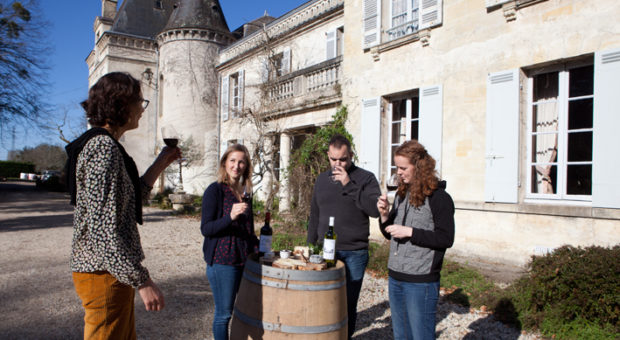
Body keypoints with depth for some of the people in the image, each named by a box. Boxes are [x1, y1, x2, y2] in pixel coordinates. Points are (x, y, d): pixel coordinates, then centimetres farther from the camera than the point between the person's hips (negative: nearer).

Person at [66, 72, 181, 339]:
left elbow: (128, 201, 18)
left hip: (112, 271, 10)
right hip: (104, 274, -10)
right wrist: (143, 282, -23)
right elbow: (102, 229, -25)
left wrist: (160, 164, 17)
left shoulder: (102, 144, 13)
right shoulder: (103, 147, -19)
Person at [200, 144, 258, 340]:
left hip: (244, 260, 6)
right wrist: (230, 216, -27)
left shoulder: (244, 192, 10)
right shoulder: (215, 190, -9)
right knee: (223, 313, 4)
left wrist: (258, 247, 13)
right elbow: (205, 229, -14)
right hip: (222, 261, -6)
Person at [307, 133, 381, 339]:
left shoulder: (365, 178, -4)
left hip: (354, 254, -3)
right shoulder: (322, 180, 10)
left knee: (349, 304, 8)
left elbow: (376, 209, -18)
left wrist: (349, 185, -21)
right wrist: (310, 247, 15)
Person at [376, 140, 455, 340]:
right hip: (395, 278, 7)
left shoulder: (438, 198, -12)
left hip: (421, 281, -7)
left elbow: (446, 239, -16)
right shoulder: (401, 195, 10)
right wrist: (385, 216, -3)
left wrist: (410, 232, -20)